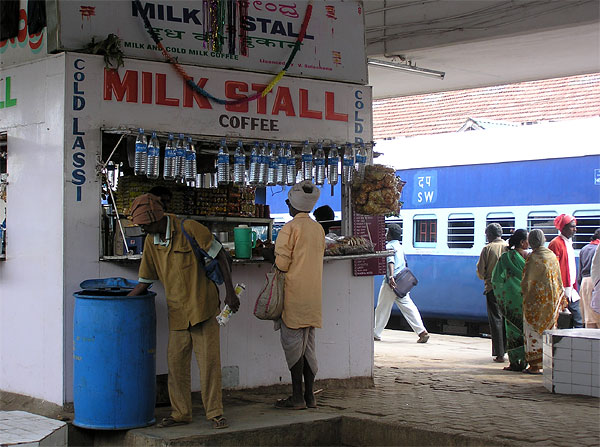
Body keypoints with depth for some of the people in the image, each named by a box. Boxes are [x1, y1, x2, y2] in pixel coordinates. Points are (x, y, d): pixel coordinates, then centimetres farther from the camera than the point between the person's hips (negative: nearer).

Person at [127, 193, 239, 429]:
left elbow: (219, 256, -6)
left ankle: (215, 412, 6)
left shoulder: (189, 229, -11)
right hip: (177, 312, 5)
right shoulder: (151, 242, 6)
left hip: (203, 306, -5)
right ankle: (180, 412, 17)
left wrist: (230, 292, -9)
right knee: (176, 363, 5)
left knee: (209, 360, -3)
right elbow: (145, 281, 14)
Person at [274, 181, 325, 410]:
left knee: (293, 342, -3)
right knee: (308, 343, 11)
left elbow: (282, 263, -13)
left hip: (294, 294, -7)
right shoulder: (318, 229, 10)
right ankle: (309, 395, 12)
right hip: (313, 294, 7)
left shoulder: (290, 228, -11)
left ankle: (297, 397, -2)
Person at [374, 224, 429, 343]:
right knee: (407, 307, 2)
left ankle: (376, 334, 16)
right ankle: (422, 331, -11)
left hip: (391, 281, -7)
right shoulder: (400, 247, 18)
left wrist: (391, 276, -37)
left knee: (382, 308, 5)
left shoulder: (389, 246, -8)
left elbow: (390, 261, -24)